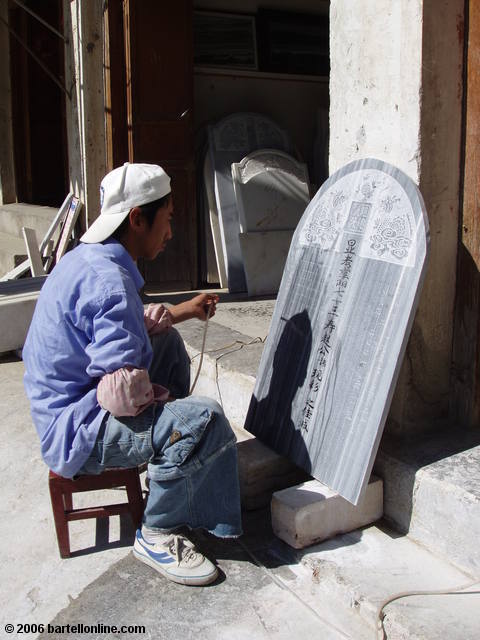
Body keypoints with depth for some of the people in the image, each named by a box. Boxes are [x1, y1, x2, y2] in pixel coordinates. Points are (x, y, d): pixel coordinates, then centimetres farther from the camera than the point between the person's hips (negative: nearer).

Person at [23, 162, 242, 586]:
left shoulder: (87, 260, 7)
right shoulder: (109, 281, -26)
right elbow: (124, 395, -31)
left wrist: (182, 311, 27)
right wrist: (156, 395, -9)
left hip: (67, 405, 11)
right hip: (75, 433, -11)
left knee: (167, 341, 22)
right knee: (204, 420, -29)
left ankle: (170, 463, 30)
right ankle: (157, 535, -6)